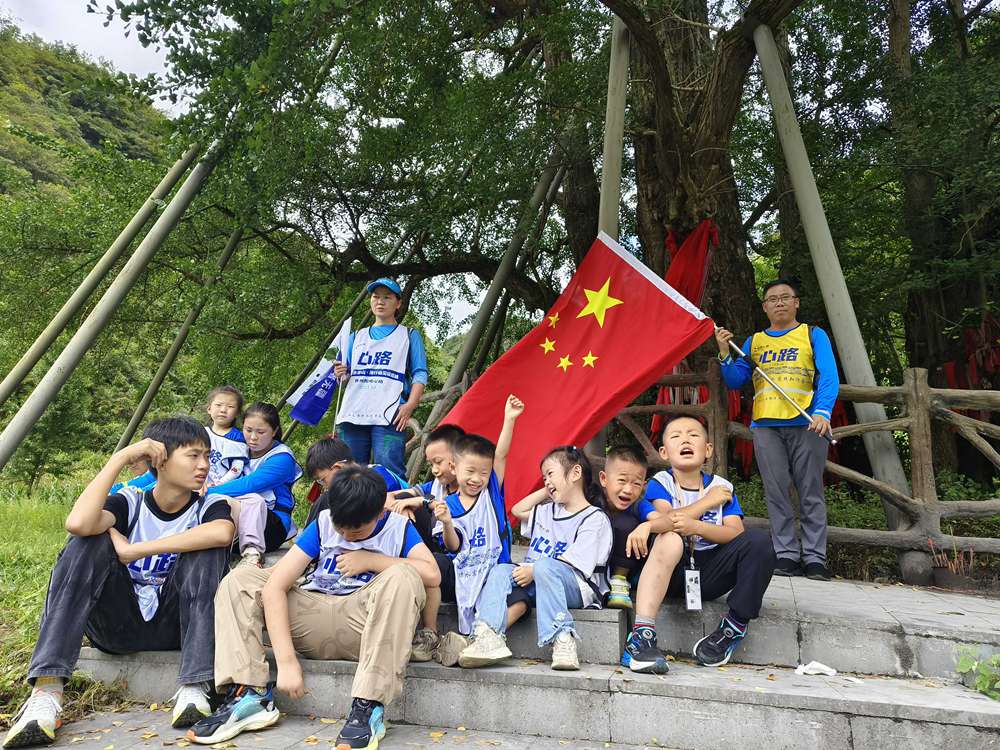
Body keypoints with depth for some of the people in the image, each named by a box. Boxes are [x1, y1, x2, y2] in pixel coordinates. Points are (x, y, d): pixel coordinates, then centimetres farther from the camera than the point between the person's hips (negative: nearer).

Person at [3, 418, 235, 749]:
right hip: (118, 628, 1)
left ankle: (194, 686, -30)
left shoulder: (209, 506, -5)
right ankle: (46, 691, -30)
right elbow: (77, 523, -27)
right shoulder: (130, 502, -2)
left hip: (174, 627, -1)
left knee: (206, 548, -25)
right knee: (89, 541, -20)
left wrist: (136, 550, -29)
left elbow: (223, 533, -33)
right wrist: (121, 457, -21)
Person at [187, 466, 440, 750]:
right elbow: (275, 585, -11)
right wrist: (286, 660, -20)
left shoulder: (399, 526, -2)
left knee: (402, 577, -32)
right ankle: (247, 695, -19)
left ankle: (368, 707, -33)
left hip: (367, 628, -3)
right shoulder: (323, 522, -1)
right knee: (239, 579, -4)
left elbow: (431, 574, -19)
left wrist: (371, 560, -15)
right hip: (315, 622, 3)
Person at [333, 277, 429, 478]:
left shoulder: (409, 336, 16)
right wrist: (340, 372, 0)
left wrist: (410, 404, -11)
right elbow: (346, 372, 26)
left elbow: (420, 374, 6)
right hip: (352, 414, 4)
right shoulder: (357, 337, 26)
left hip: (388, 417, -4)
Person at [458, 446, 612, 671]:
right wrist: (547, 491, 27)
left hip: (575, 587, -7)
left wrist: (534, 570, -23)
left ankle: (563, 639, -39)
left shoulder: (595, 518, -2)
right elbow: (517, 510, 36)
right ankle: (487, 635, -39)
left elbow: (574, 563, -12)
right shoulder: (548, 511, 24)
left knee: (545, 566, -36)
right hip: (533, 580, 7)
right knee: (501, 570, -18)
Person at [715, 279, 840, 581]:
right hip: (765, 426, 3)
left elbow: (829, 377, -3)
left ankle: (815, 558, 4)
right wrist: (725, 354, -4)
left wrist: (822, 412, -20)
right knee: (776, 494, 2)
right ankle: (786, 556, 7)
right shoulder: (753, 341, 18)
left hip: (806, 424, -2)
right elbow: (735, 381, 14)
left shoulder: (813, 335, 10)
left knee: (811, 494, 0)